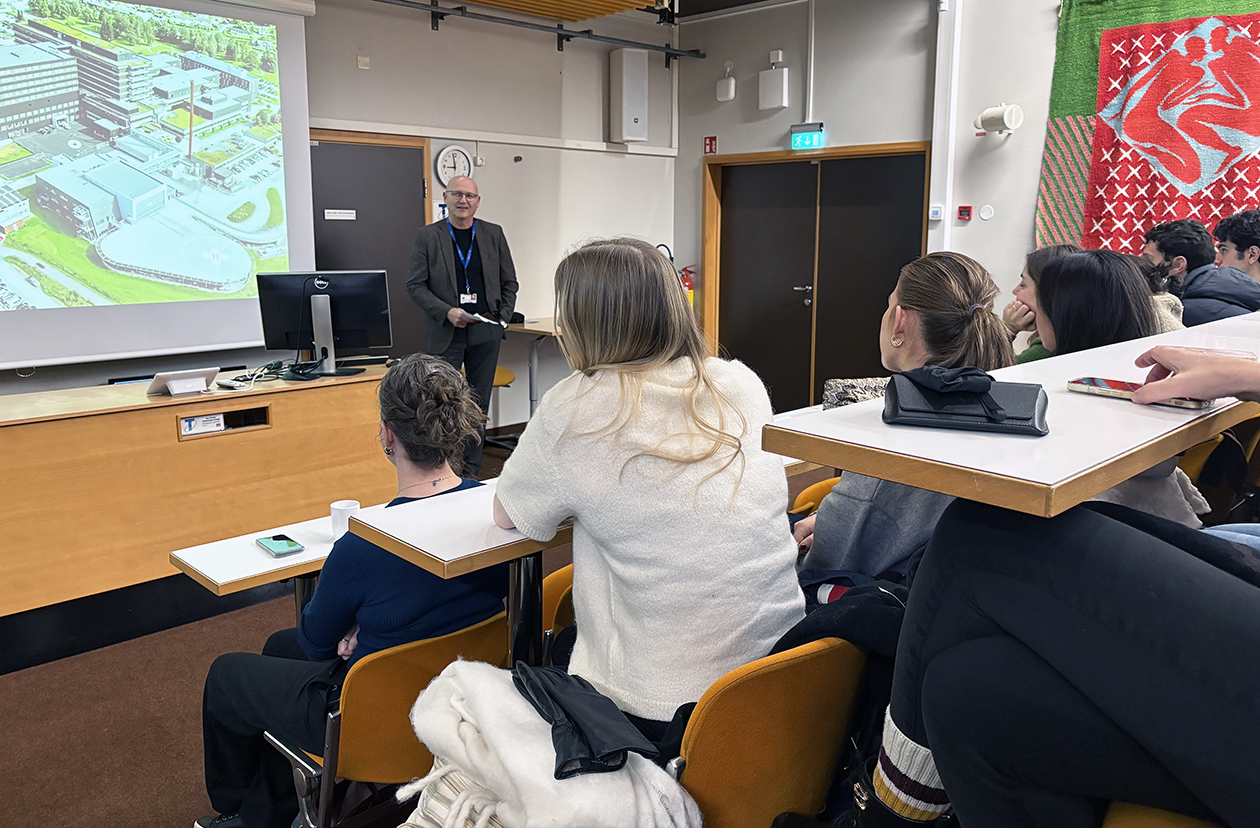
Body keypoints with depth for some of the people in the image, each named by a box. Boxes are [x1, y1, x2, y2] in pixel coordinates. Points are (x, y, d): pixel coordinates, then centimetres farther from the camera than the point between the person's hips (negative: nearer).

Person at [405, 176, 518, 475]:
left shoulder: (494, 234, 9)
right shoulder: (427, 236, 1)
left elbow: (509, 282, 14)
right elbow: (415, 285, -2)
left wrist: (503, 318, 2)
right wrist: (447, 312, -13)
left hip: (486, 332, 3)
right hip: (445, 332, -2)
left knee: (479, 403, 7)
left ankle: (471, 471, 17)